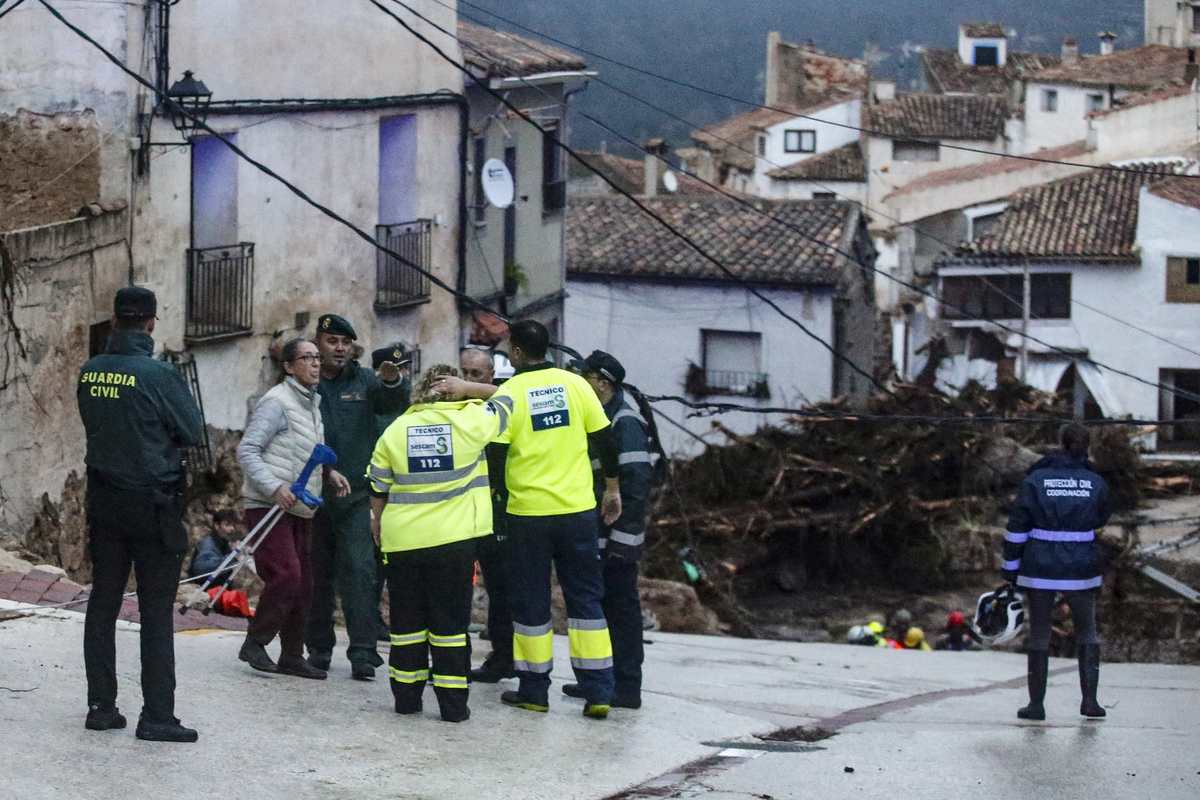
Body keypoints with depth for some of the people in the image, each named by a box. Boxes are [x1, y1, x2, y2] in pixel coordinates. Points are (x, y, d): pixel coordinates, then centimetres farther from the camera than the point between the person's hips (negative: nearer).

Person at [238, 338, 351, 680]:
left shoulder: (312, 403, 16)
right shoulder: (276, 402, -12)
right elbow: (247, 450, -17)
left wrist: (329, 473, 9)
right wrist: (274, 488, -26)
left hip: (300, 510, 9)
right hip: (268, 506, -9)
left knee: (303, 584, 8)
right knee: (285, 576, -18)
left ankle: (291, 655, 16)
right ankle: (254, 644, -4)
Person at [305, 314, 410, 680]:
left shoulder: (364, 381, 8)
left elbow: (395, 405, -6)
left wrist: (393, 382, -29)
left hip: (356, 497, 0)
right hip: (312, 496, 0)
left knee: (360, 571, -8)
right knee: (317, 574, 8)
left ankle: (363, 652, -10)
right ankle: (318, 647, 19)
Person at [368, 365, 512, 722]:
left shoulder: (395, 430, 4)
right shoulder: (471, 421, -5)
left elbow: (377, 488, 10)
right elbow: (506, 402, 11)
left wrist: (379, 520, 26)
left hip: (402, 541, 2)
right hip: (454, 538, -2)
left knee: (407, 620, 11)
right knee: (450, 622, 2)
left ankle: (406, 696, 16)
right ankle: (453, 702, 3)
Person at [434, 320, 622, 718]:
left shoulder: (508, 394, -7)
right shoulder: (575, 384, 1)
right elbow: (605, 442, 4)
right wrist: (612, 489, 16)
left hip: (528, 512, -2)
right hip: (578, 508, 2)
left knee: (530, 601, 9)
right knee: (585, 598, 8)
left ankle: (534, 689, 14)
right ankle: (597, 693, 4)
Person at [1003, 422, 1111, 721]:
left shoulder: (1036, 480, -5)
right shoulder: (1096, 483, -1)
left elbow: (1017, 527, -4)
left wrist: (1010, 566, 4)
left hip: (1039, 569, -1)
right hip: (1082, 569, 1)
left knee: (1039, 634, 11)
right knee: (1087, 631, 17)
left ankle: (1036, 703, 10)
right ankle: (1089, 698, 7)